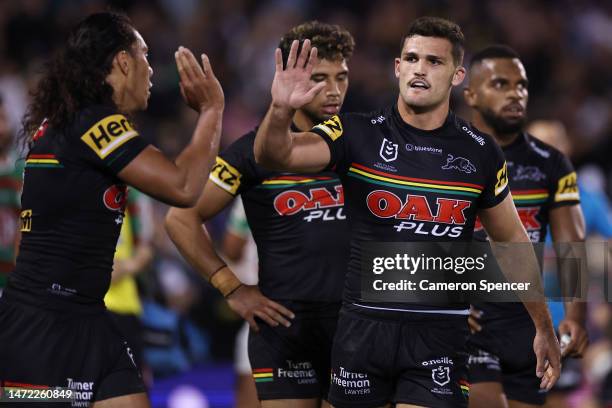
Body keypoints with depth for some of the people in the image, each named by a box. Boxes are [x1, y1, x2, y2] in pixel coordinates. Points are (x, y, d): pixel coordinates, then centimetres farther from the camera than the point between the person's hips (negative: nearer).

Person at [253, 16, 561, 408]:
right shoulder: (358, 133, -3)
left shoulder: (480, 152, 2)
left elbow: (512, 241, 14)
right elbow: (275, 155, -19)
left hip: (440, 334, 0)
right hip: (364, 327, 0)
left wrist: (544, 328, 17)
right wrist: (281, 110, -41)